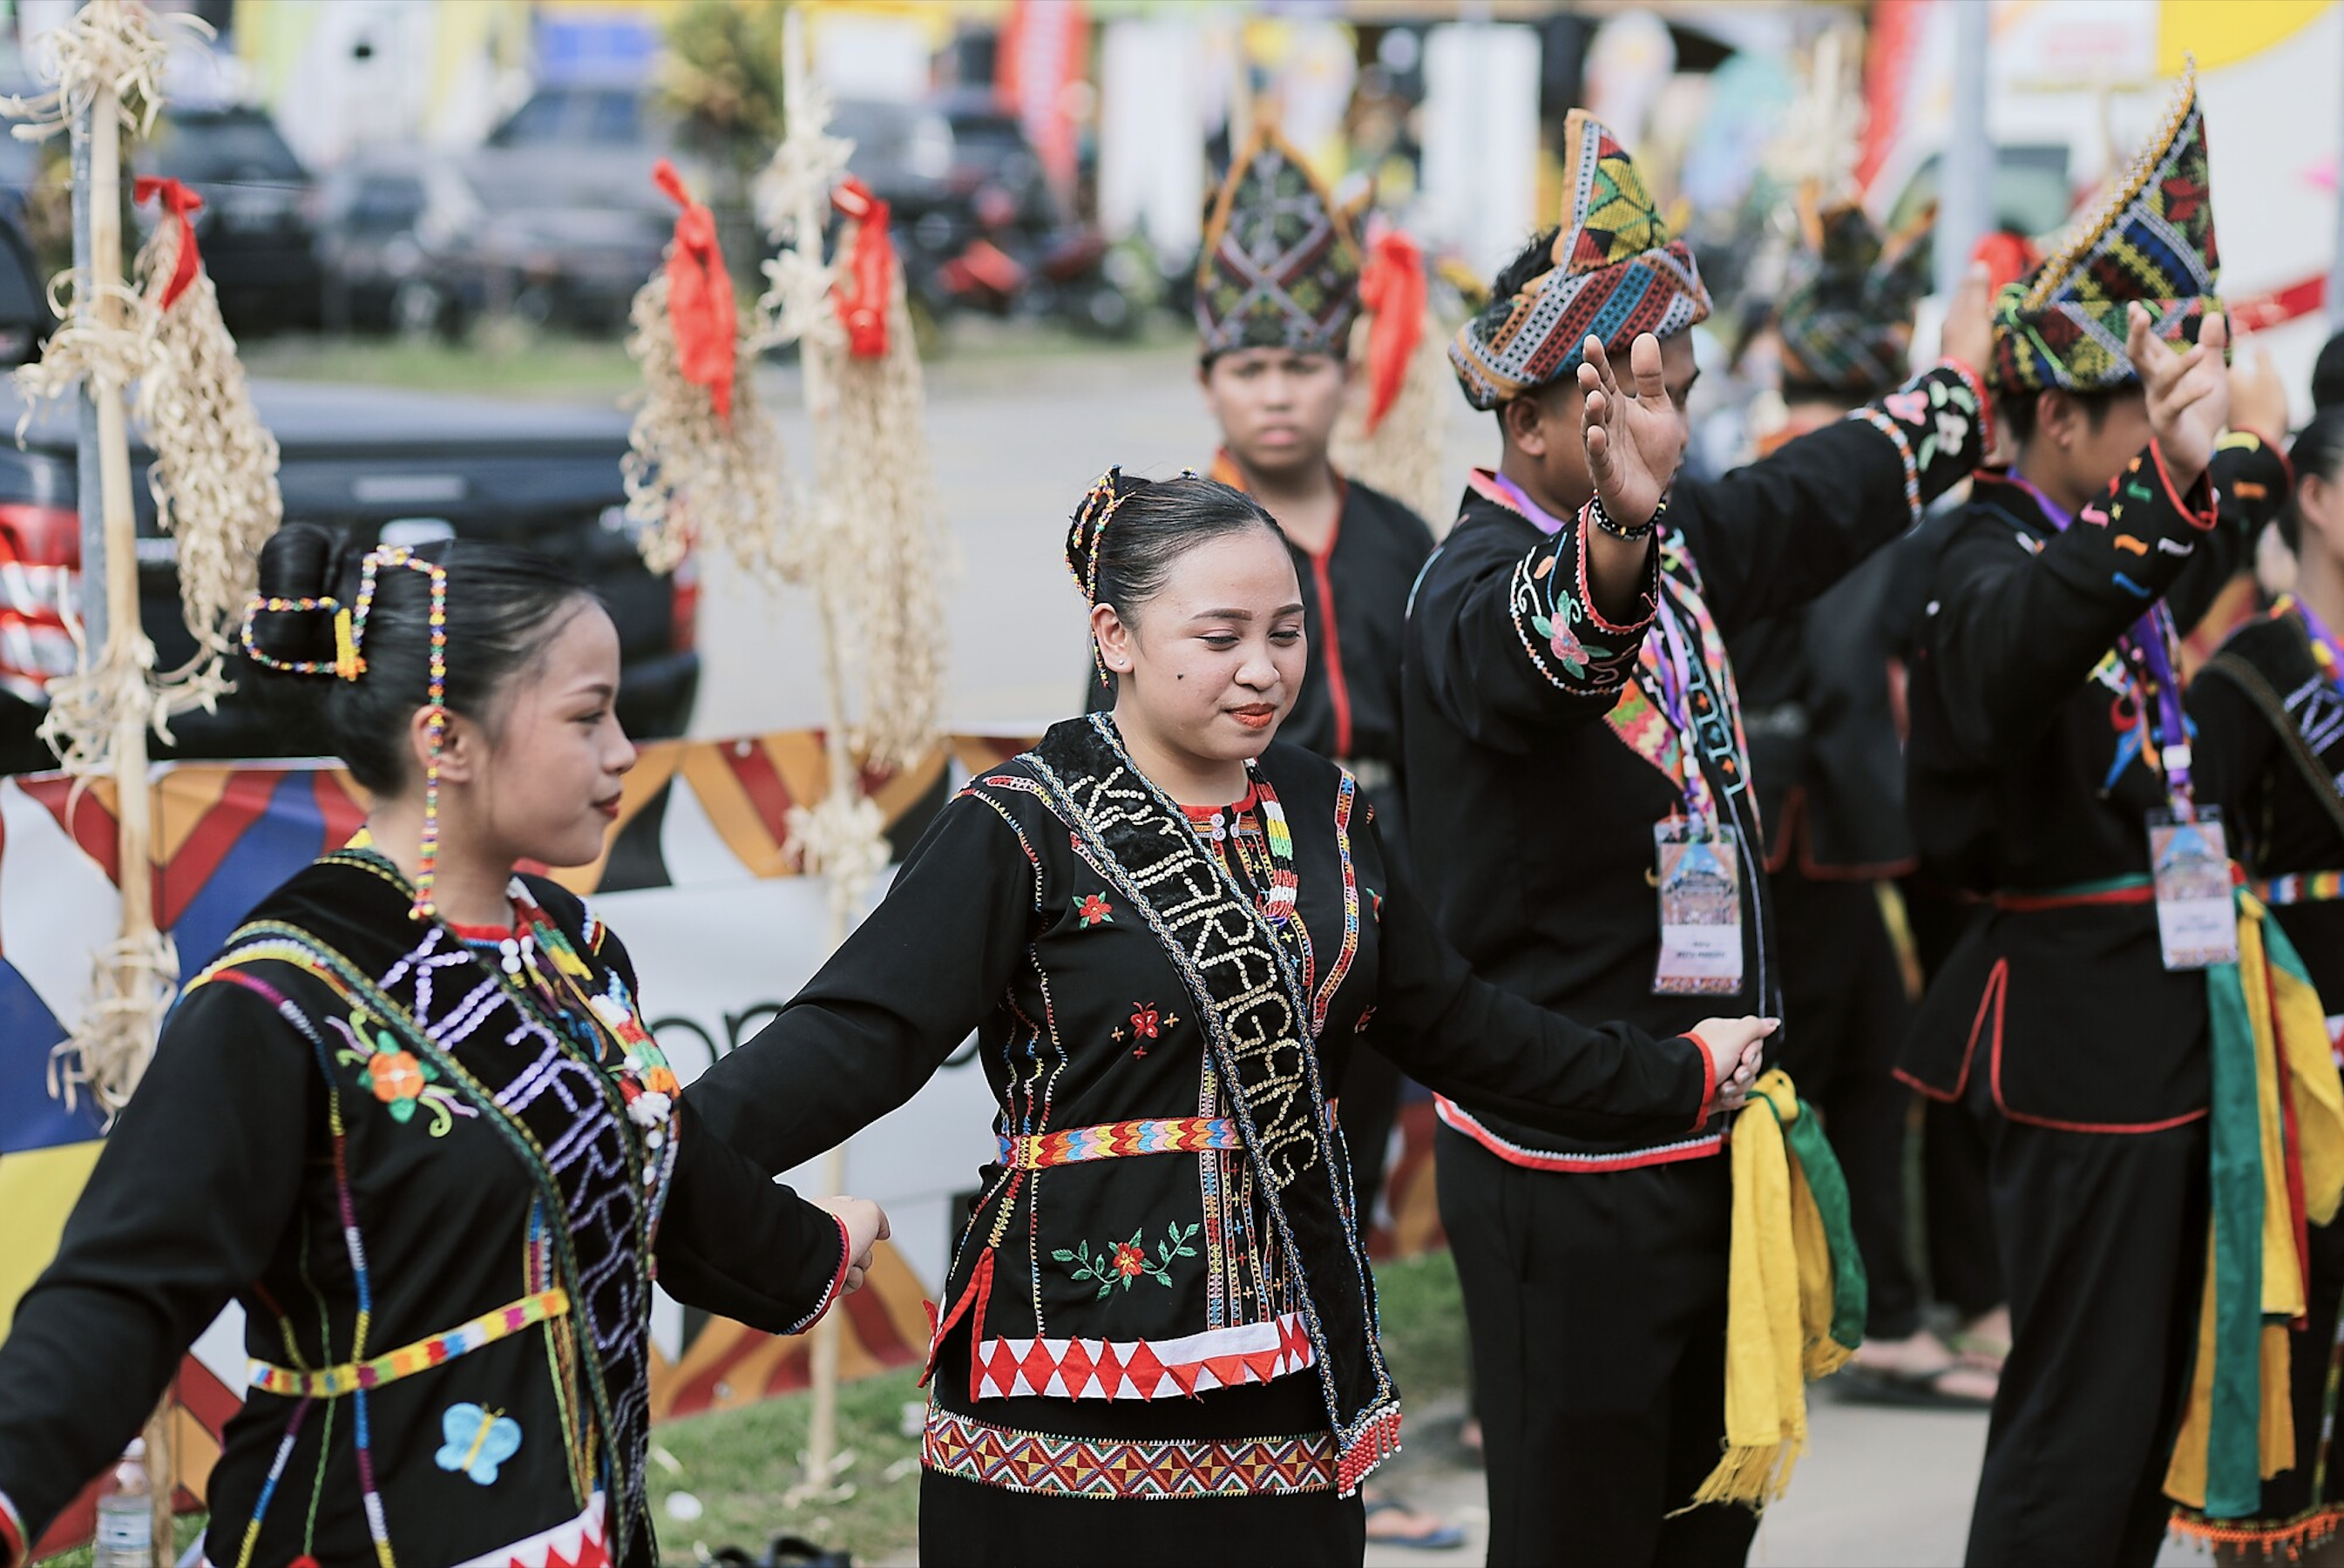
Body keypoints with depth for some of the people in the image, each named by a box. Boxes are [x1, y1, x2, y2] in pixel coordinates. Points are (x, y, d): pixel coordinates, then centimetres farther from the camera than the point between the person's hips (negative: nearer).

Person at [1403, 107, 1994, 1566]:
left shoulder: (1677, 544, 9)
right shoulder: (1475, 582, -18)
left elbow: (1810, 507, 29)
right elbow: (1526, 647, -43)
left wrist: (1956, 397, 43)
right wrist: (1612, 544, -64)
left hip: (1708, 1131, 9)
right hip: (1568, 1165, -9)